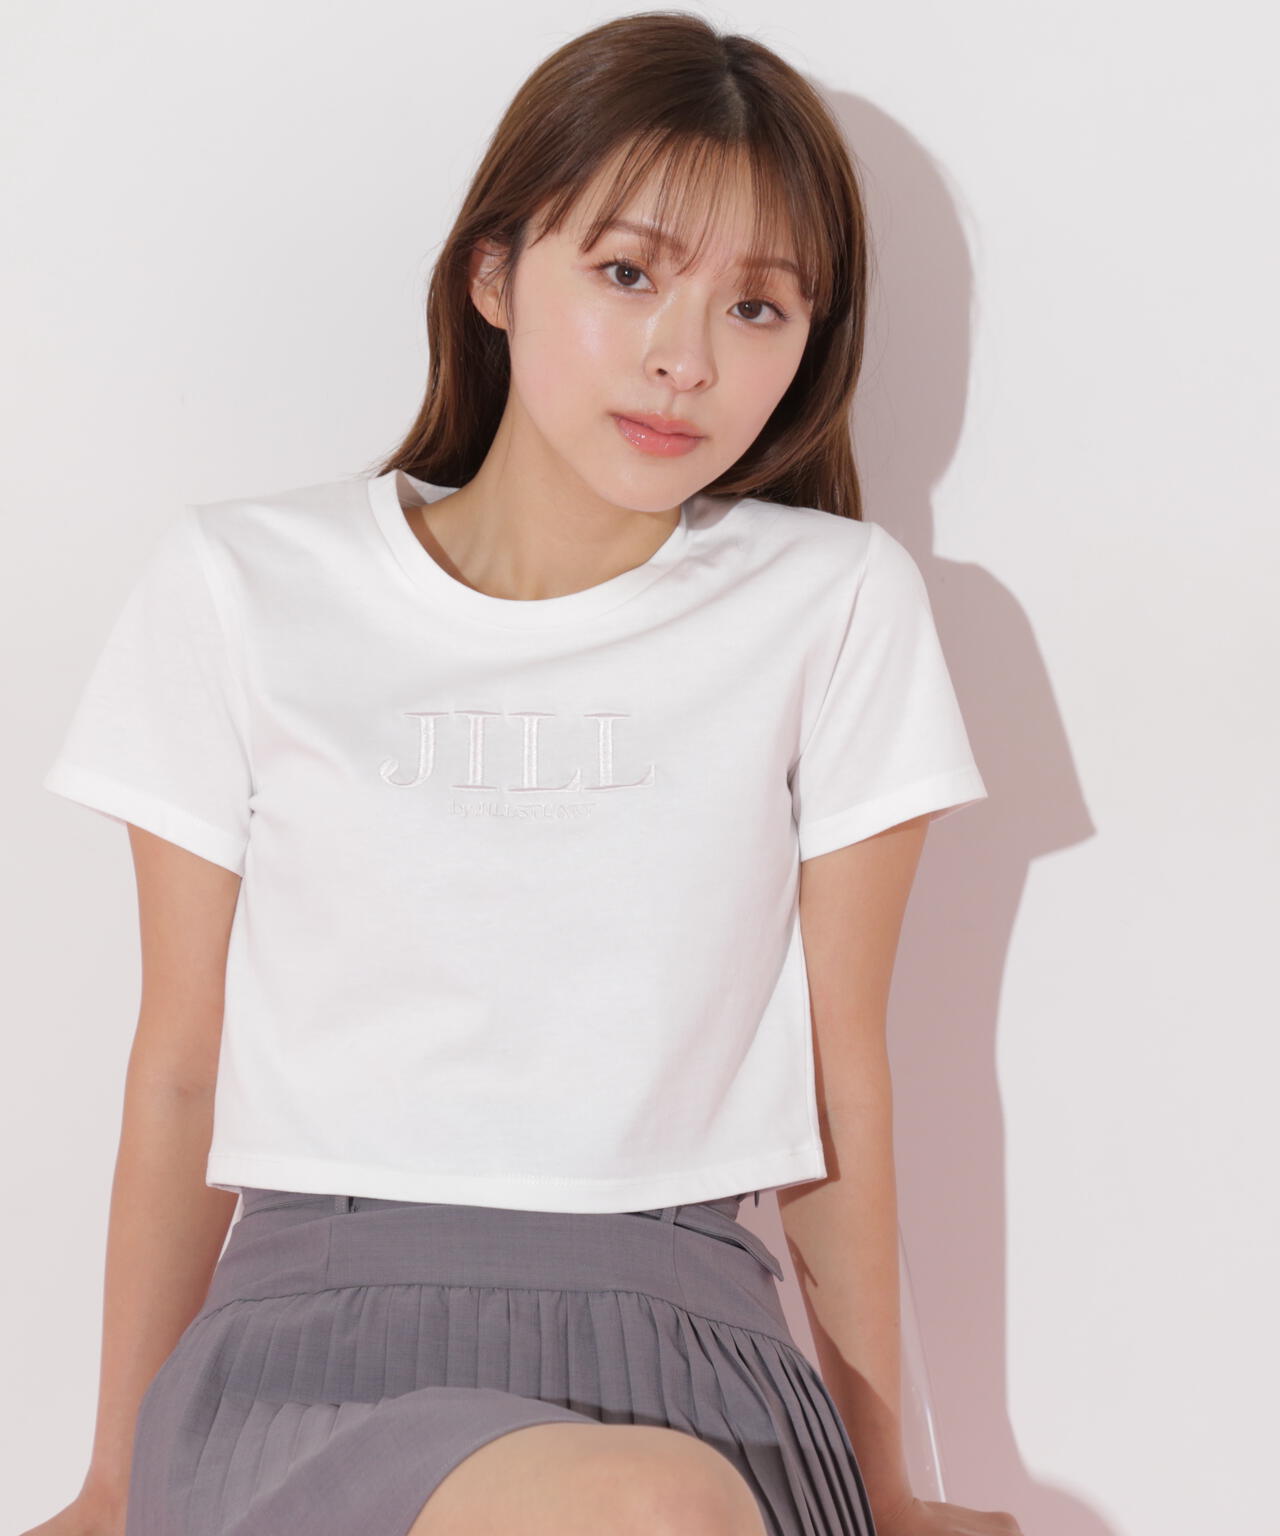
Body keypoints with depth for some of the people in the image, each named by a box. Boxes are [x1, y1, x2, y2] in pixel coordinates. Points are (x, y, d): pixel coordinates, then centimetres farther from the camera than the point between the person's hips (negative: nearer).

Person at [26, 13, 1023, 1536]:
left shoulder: (835, 606, 3)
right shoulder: (240, 591, 4)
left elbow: (840, 1071, 8)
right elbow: (180, 1068, 9)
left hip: (680, 1337, 1)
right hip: (316, 1318, 0)